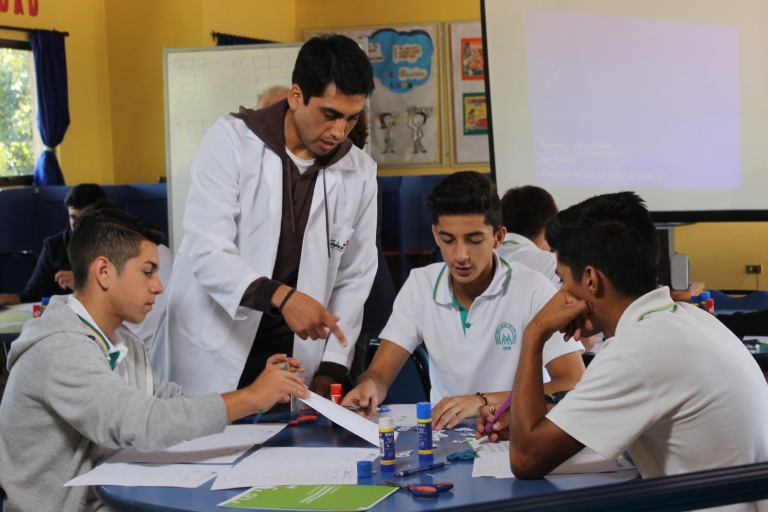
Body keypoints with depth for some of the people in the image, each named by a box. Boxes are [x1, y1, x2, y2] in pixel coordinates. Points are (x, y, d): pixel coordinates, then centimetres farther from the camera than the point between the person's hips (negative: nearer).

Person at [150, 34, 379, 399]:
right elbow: (207, 251, -17)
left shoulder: (360, 173, 1)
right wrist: (280, 297, -31)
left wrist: (329, 372, 0)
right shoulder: (232, 140, -9)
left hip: (291, 357, 3)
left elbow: (353, 278, 7)